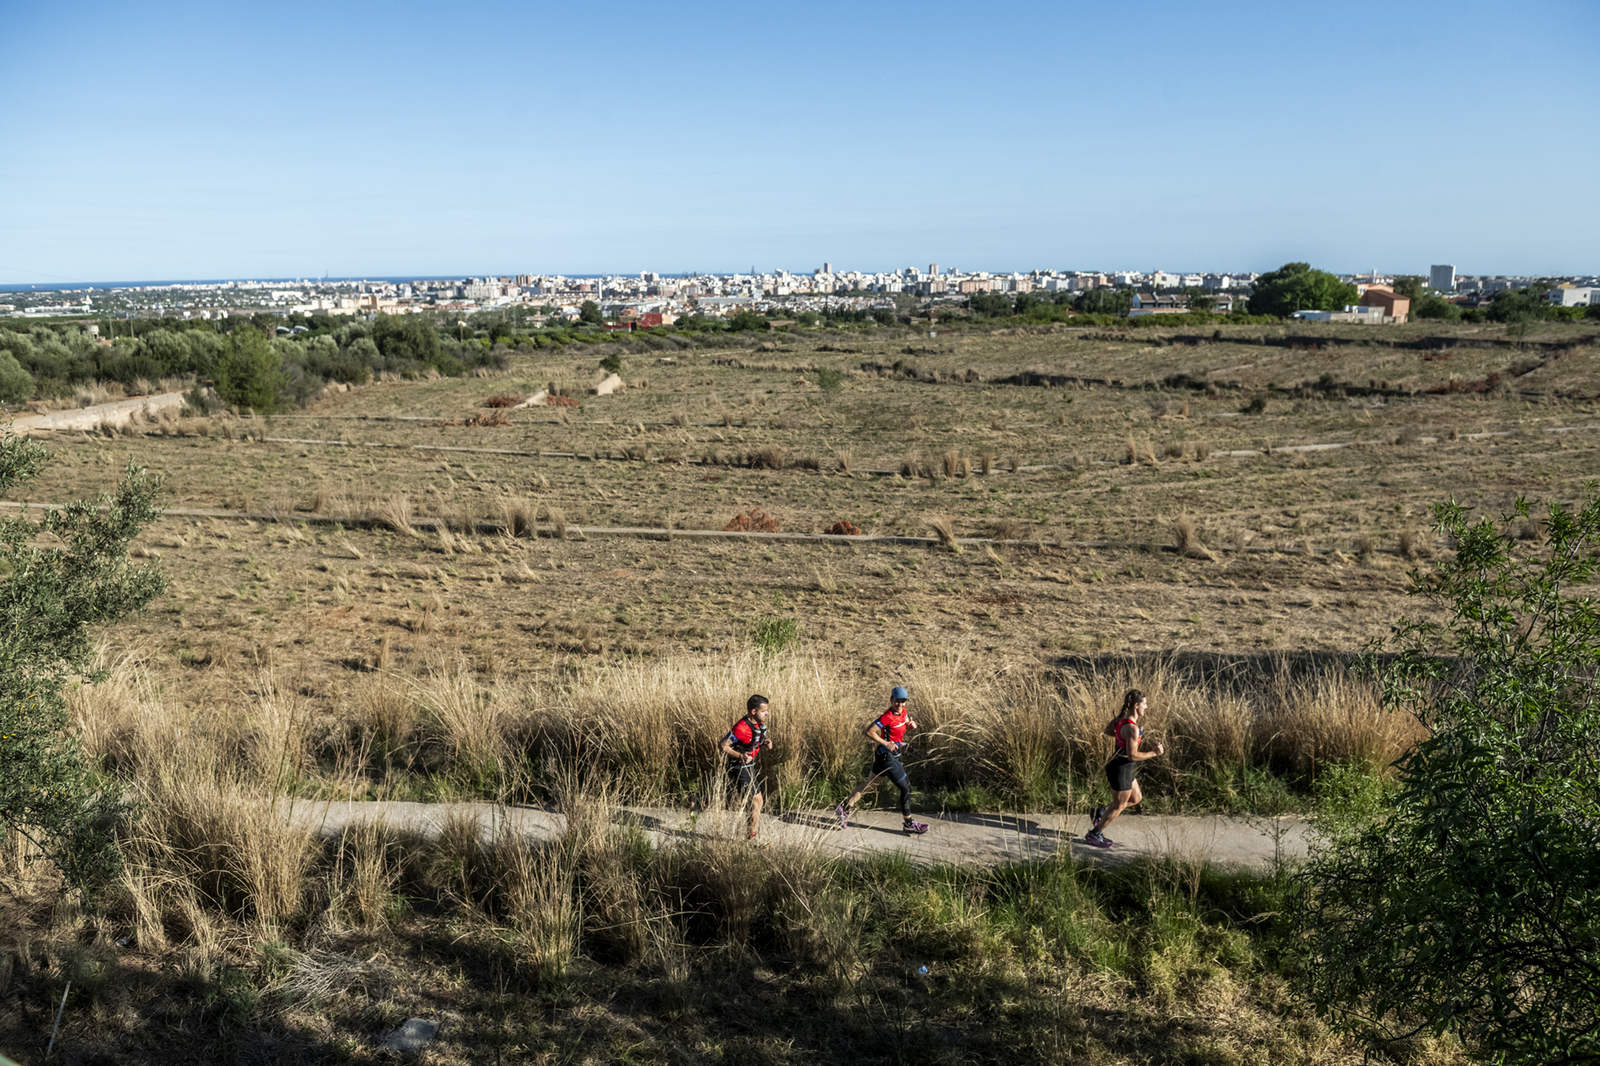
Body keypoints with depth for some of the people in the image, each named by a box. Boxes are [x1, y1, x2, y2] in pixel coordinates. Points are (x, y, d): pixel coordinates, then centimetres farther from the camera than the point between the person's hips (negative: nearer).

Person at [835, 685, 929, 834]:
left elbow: (908, 725, 23)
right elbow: (869, 732, -22)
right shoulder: (887, 717, -21)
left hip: (894, 755, 9)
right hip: (887, 756, -9)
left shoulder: (903, 712, 5)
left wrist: (912, 724, -1)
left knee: (869, 784, 15)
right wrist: (886, 743, -25)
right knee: (906, 787, -1)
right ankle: (909, 823, 12)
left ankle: (844, 808, 21)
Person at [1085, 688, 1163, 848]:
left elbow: (1107, 731, 14)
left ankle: (1100, 812, 31)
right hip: (1121, 770, -9)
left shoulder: (1121, 716, -2)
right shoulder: (1132, 728, -29)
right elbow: (1132, 755, -29)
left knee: (1136, 798, 24)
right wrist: (1155, 753, -22)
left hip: (1125, 768, 9)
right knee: (1119, 806, 11)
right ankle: (1094, 834, 25)